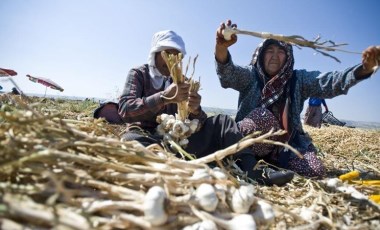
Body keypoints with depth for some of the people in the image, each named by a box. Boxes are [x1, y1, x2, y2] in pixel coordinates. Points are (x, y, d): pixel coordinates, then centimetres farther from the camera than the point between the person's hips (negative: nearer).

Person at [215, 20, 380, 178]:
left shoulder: (299, 79, 6)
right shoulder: (250, 76, -1)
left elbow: (330, 83, -9)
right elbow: (228, 74, -21)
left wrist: (364, 68, -30)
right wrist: (221, 48, -44)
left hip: (287, 144, 4)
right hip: (249, 145, -3)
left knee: (315, 170, -19)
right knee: (262, 117, -32)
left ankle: (271, 162, 4)